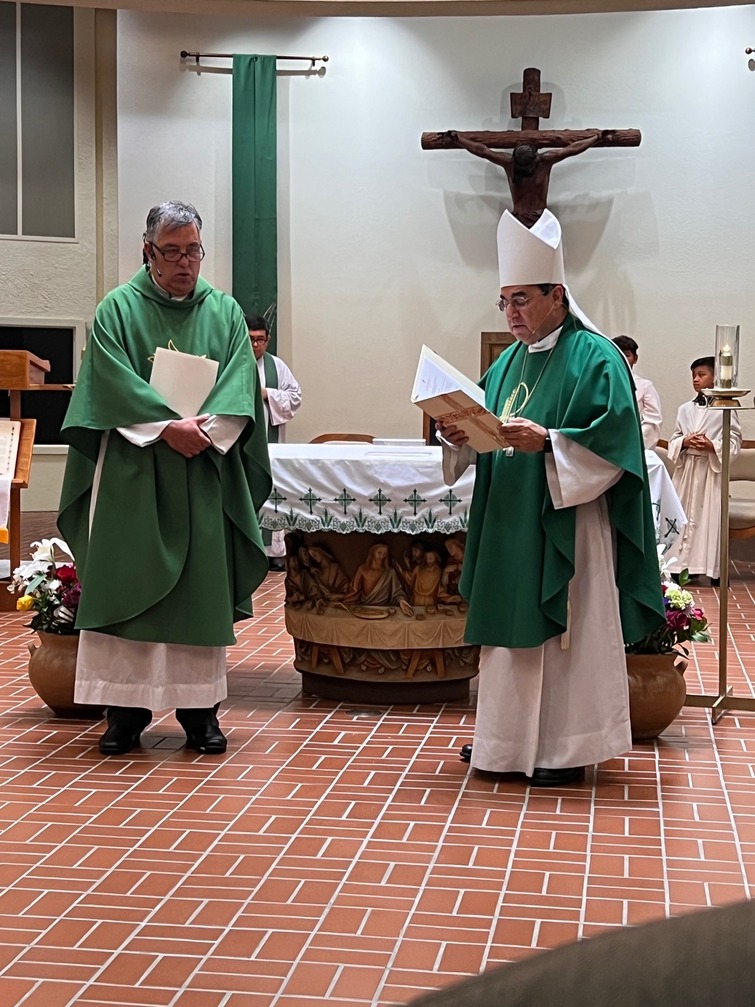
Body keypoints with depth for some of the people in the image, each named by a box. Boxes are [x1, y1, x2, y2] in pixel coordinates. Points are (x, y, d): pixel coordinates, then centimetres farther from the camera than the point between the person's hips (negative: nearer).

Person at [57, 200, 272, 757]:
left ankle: (200, 708, 11)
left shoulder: (226, 312, 10)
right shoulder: (118, 309, 2)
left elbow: (240, 386, 0)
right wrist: (168, 426, -19)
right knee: (127, 583, -2)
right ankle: (126, 707, 5)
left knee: (202, 586, 3)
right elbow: (114, 384, -8)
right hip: (131, 476, -2)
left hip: (204, 477, 2)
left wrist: (205, 430, -17)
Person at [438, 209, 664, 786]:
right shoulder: (511, 361, 15)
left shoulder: (595, 357, -8)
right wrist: (461, 437, -3)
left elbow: (612, 443, -16)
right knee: (513, 628, 12)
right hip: (511, 527, 8)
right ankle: (510, 737, 22)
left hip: (567, 527, -8)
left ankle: (568, 748, 7)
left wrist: (546, 441, -26)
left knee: (565, 634, -2)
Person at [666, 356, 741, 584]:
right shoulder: (685, 409, 10)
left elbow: (735, 440, -3)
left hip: (712, 468, -4)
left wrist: (713, 446, -18)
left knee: (711, 515, -3)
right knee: (685, 514, 4)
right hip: (687, 467, 4)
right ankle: (684, 564, 11)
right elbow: (674, 439, 13)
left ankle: (714, 568, 3)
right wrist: (684, 442, -9)